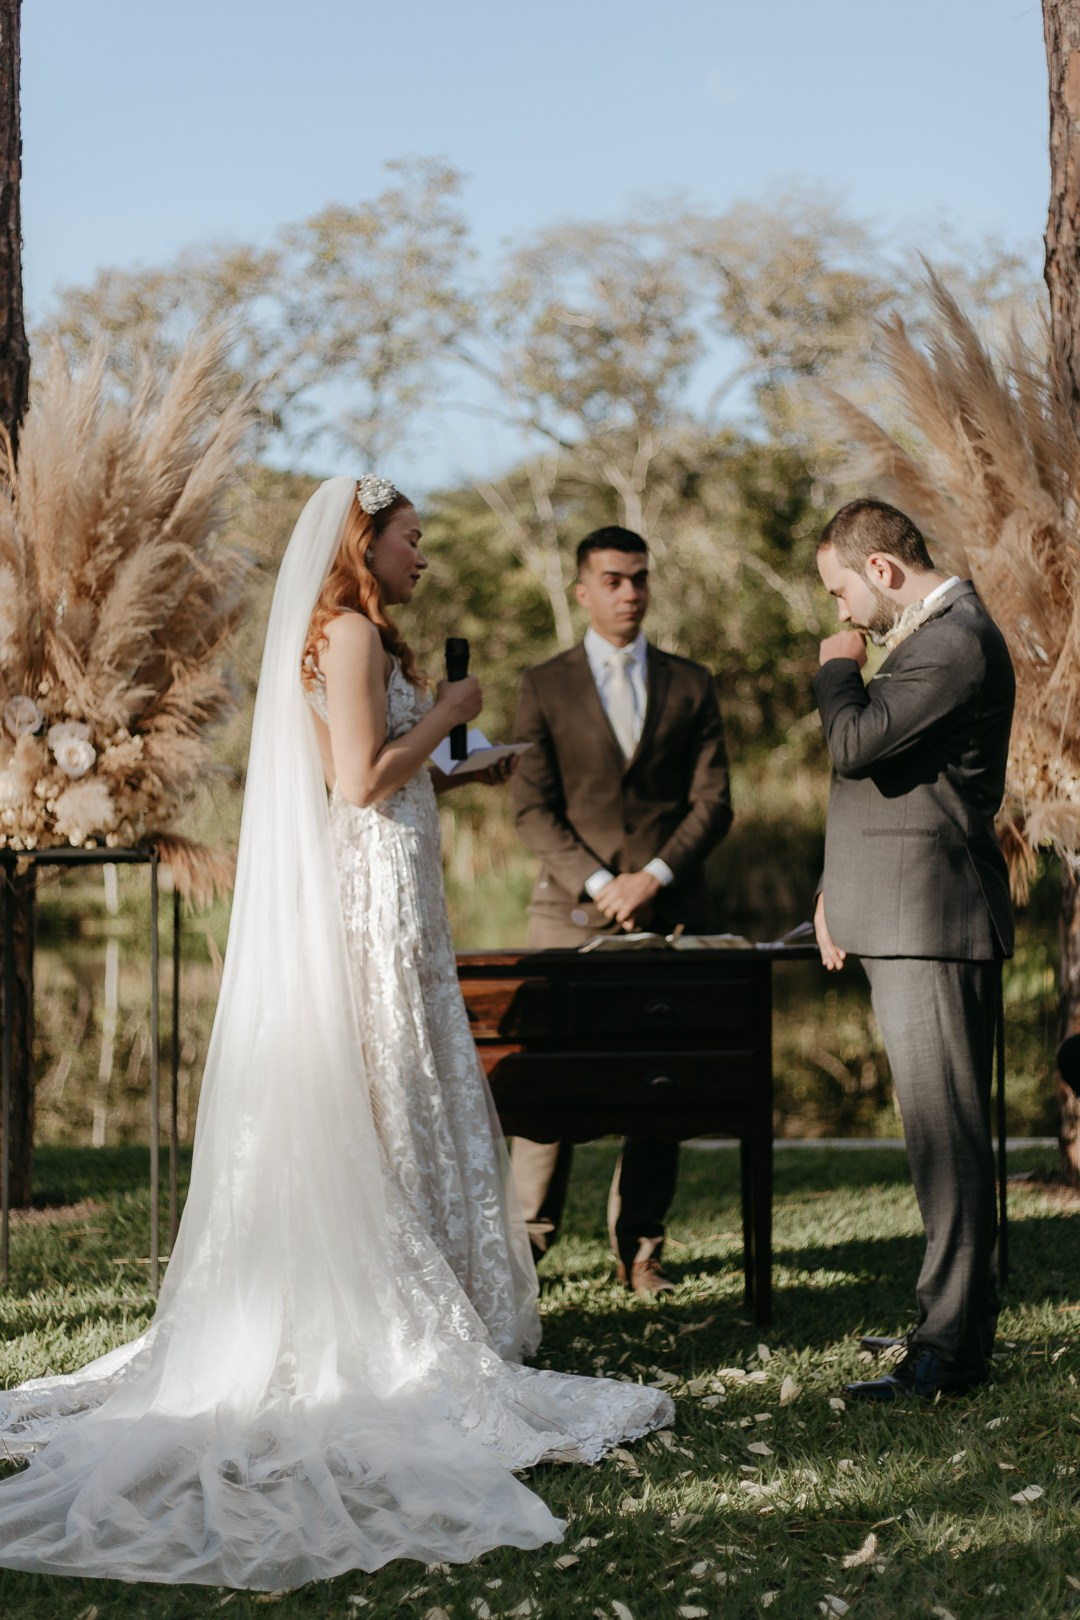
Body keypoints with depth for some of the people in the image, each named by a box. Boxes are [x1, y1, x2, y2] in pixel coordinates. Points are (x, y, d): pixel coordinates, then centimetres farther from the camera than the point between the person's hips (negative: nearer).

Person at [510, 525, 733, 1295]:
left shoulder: (690, 685, 11)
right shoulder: (545, 687, 8)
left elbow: (713, 804, 5)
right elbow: (533, 807, 1)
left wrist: (653, 877, -9)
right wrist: (597, 883, -11)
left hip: (671, 913, 1)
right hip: (572, 912, -1)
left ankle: (640, 1249, 9)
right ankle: (526, 1242, 3)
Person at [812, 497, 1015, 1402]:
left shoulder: (955, 642, -16)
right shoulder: (936, 635, 19)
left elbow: (855, 744, -24)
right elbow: (877, 767, 24)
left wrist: (838, 670, -5)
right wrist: (842, 889, 19)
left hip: (934, 925, -11)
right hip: (910, 921, 11)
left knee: (946, 1132, -9)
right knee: (942, 1128, 15)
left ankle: (953, 1347, -7)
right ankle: (958, 1317, 24)